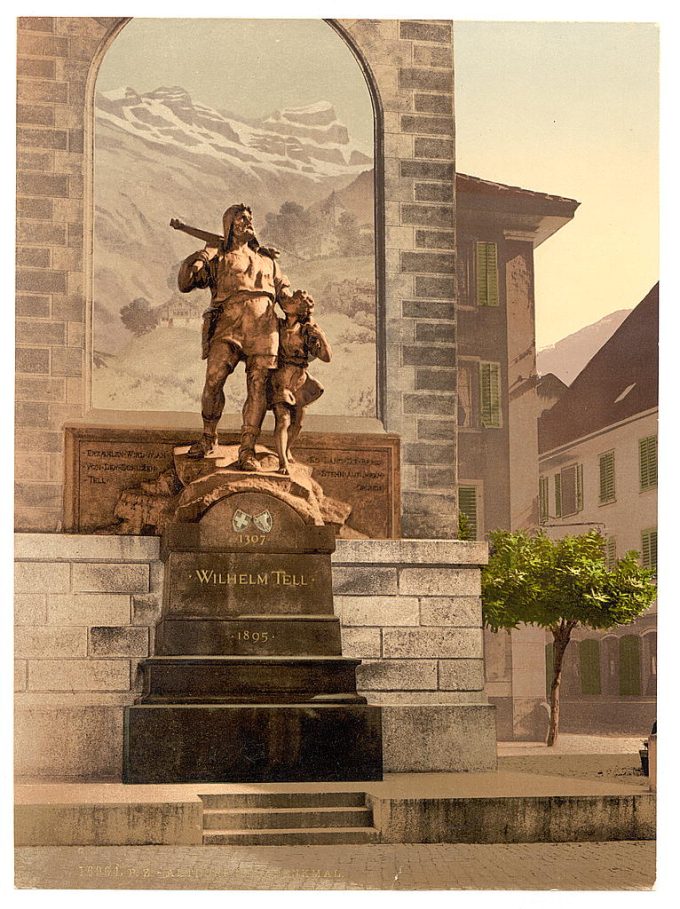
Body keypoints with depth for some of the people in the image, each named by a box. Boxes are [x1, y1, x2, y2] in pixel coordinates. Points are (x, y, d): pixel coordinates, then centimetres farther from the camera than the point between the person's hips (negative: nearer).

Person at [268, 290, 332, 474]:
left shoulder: (306, 332, -2)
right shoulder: (276, 326, -3)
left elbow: (327, 357, -8)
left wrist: (321, 337, -20)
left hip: (299, 382, 2)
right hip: (279, 381, -2)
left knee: (297, 423, 14)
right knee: (282, 420, -17)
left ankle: (286, 450, 41)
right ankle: (283, 462, -21)